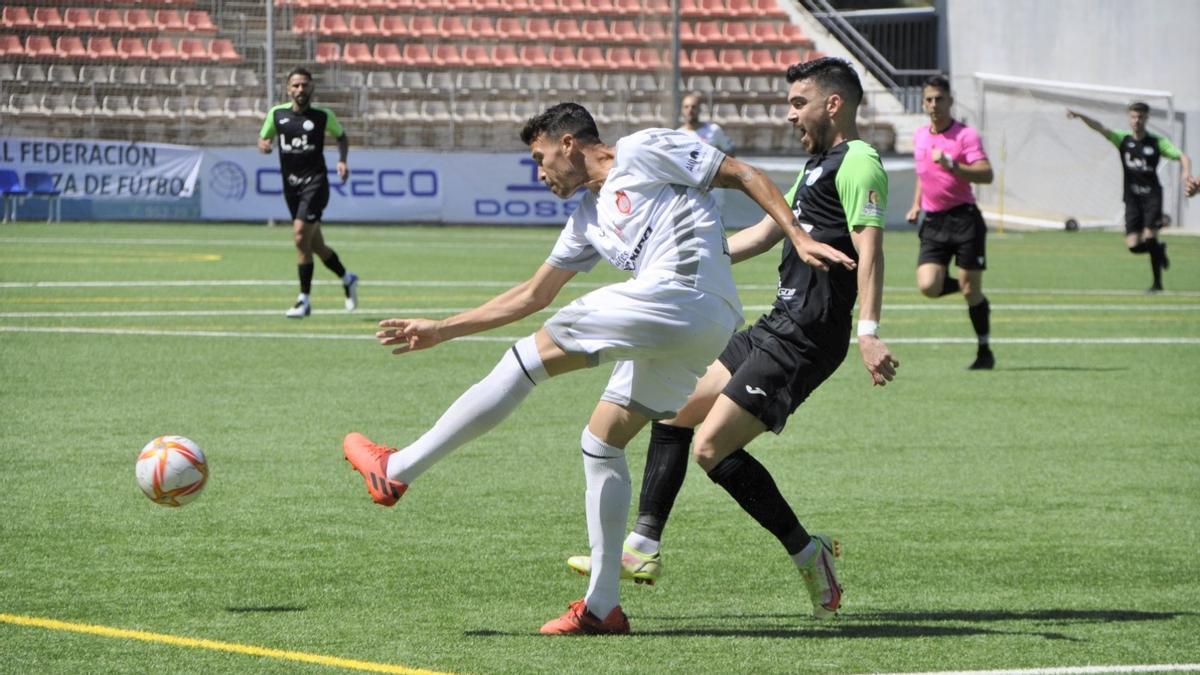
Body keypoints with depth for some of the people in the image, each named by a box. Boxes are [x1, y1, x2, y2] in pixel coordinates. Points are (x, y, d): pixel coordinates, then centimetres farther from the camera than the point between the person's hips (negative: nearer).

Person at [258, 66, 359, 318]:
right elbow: (263, 139, 15)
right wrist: (264, 145, -8)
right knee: (315, 245, 11)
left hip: (315, 181, -4)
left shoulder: (323, 116, -1)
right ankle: (347, 279, 36)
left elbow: (342, 136, 15)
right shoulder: (277, 114, 5)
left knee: (301, 236, -18)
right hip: (290, 184, 5)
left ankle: (304, 300, -11)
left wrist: (342, 160, -2)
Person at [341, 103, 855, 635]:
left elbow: (744, 176, 5)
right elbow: (531, 296, 34)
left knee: (529, 356, -5)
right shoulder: (587, 218, 29)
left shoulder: (644, 152, 6)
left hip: (680, 293, -9)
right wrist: (441, 330, 33)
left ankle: (397, 471, -4)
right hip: (699, 331, 9)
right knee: (601, 444, 14)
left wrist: (799, 238, -5)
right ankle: (602, 605, 15)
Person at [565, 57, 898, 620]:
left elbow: (869, 248, -24)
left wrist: (869, 332, -36)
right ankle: (643, 548, 20)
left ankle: (808, 553, -7)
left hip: (803, 341, -11)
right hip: (777, 327, 11)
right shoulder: (819, 164, 20)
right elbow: (764, 233, 30)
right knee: (674, 408, 16)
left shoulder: (858, 162, -12)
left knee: (712, 447, -16)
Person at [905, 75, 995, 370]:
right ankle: (964, 287, 20)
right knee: (928, 286, -13)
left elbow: (986, 174, -18)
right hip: (933, 223, 5)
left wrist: (952, 165, -30)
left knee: (970, 289, -3)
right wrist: (916, 205, 18)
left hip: (964, 219, -5)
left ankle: (985, 352, 10)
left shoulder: (965, 135, -7)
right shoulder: (919, 136, 12)